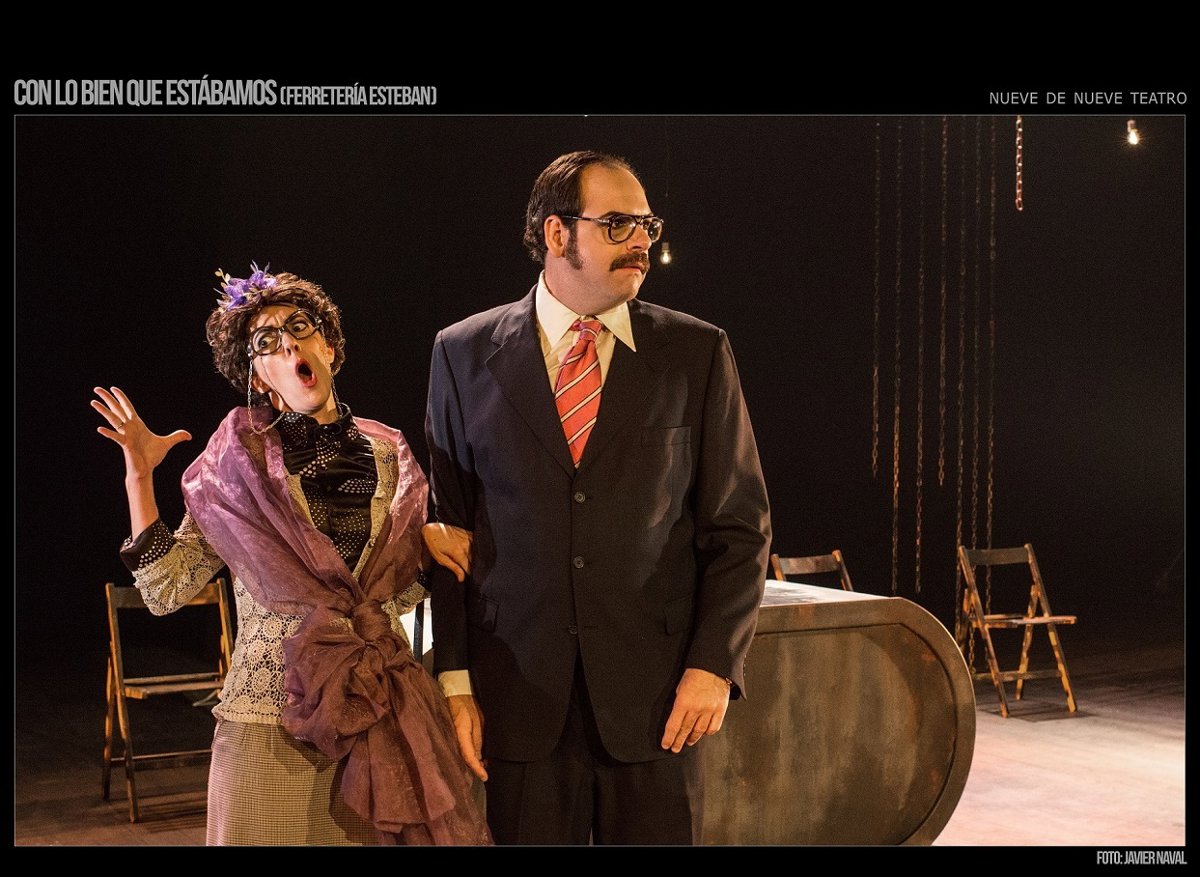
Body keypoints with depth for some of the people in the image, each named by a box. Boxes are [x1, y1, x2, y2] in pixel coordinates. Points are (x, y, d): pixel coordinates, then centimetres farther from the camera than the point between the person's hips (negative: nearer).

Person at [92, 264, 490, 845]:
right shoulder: (239, 460, -1)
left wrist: (427, 538, -5)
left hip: (379, 708, 2)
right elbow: (167, 591, -6)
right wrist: (139, 477, -10)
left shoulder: (386, 454, 5)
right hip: (271, 720, -2)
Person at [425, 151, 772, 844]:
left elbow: (740, 526, 3)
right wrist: (454, 679, -1)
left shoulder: (696, 353, 3)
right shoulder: (466, 353, 4)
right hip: (519, 694, 0)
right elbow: (445, 524, 4)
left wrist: (714, 665, -6)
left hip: (657, 691, 0)